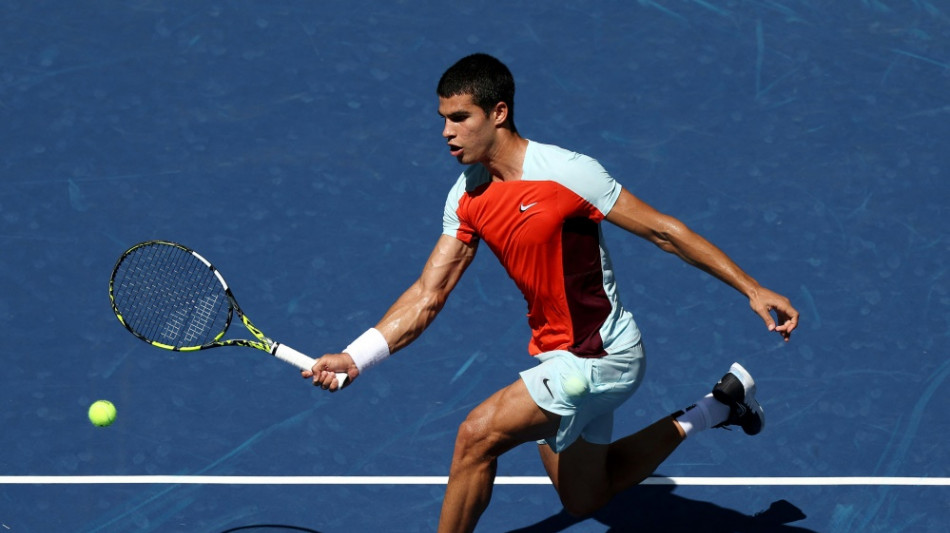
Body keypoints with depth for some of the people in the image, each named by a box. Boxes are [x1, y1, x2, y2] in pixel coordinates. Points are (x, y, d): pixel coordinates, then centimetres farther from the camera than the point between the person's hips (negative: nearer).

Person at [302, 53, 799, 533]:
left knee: (478, 434, -21)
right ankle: (720, 404, 34)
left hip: (600, 356, -8)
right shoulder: (466, 197, -2)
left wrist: (753, 290, -17)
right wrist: (353, 358, -14)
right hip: (556, 358, 8)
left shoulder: (566, 172, -23)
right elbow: (427, 296, -3)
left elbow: (663, 230, -17)